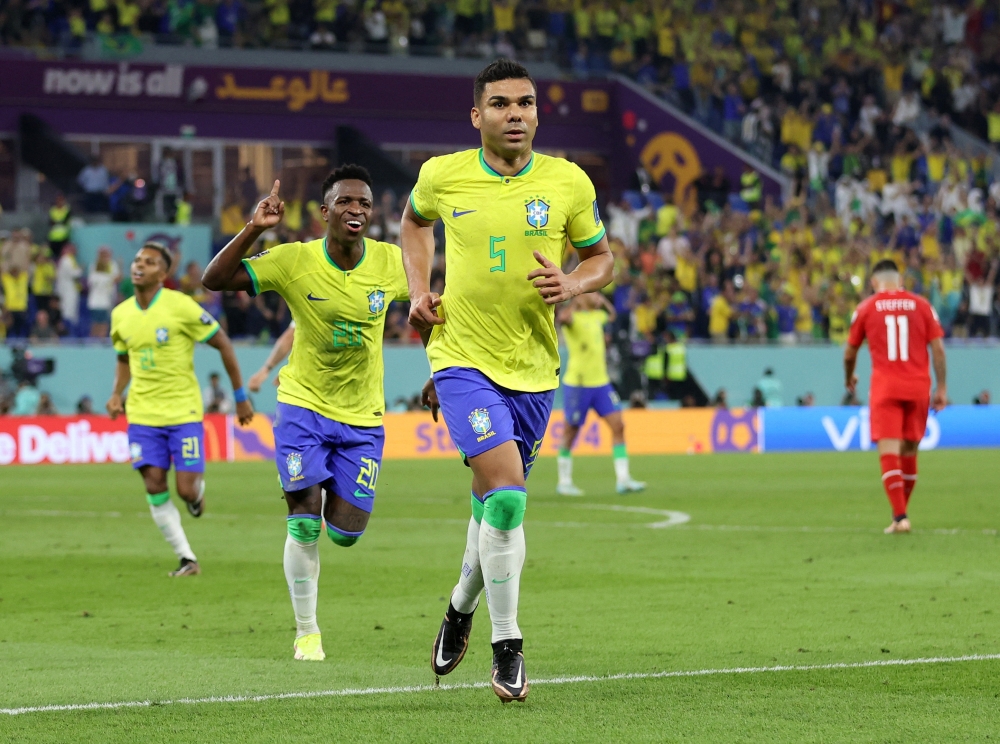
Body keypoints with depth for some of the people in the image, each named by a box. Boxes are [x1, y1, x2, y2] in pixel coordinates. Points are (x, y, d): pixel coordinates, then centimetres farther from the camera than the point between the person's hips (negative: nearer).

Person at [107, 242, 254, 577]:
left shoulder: (181, 306, -13)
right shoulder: (120, 315, 3)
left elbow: (223, 343, -4)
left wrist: (240, 396, -2)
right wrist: (117, 394, 2)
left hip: (184, 412, -4)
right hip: (143, 413, 4)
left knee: (186, 490, -10)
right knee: (155, 487, -6)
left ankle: (198, 488, 29)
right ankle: (187, 559, 5)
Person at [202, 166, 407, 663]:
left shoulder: (391, 263, -9)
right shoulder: (294, 262, -15)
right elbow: (214, 280, -19)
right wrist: (253, 230, -31)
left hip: (363, 416, 2)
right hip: (303, 404, -2)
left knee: (345, 533, -1)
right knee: (305, 520, -10)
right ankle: (306, 633, 5)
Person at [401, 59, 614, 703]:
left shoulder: (569, 183, -3)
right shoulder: (442, 176, -4)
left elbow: (601, 258, 10)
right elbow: (415, 221, 19)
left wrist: (572, 285, -12)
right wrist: (419, 290, 6)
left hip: (534, 367, 3)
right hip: (463, 359, -3)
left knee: (495, 505, 12)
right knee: (507, 495, -20)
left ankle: (462, 607, 43)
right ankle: (507, 647, -9)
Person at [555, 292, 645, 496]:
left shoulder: (597, 315, 11)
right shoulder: (574, 316, -13)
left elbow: (611, 316, 35)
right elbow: (562, 317, -38)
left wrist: (603, 301, 18)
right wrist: (576, 301, -25)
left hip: (601, 383, 7)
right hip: (577, 384, -7)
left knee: (618, 425, -4)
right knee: (571, 432, 4)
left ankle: (622, 479, -3)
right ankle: (564, 482, 16)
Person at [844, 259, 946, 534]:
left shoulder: (866, 308, 4)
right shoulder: (921, 305, 7)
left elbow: (850, 353, 12)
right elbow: (938, 348, 2)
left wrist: (849, 378, 32)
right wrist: (942, 388, 7)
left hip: (885, 388, -2)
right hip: (918, 388, 2)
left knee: (889, 451, -7)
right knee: (909, 452, 14)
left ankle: (900, 517, -19)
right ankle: (901, 511, 22)